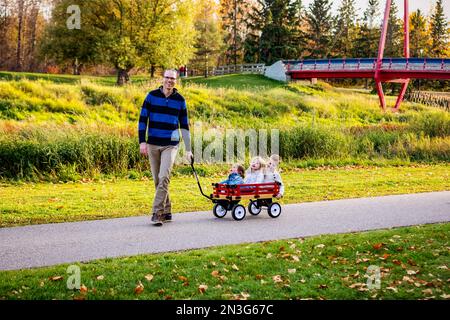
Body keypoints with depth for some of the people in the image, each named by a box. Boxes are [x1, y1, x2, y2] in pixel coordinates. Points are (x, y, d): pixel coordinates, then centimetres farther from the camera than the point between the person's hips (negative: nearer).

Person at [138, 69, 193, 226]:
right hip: (153, 144, 2)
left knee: (164, 178, -15)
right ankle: (167, 211, 21)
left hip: (170, 145, -2)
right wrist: (142, 141, -5)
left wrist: (188, 149, 9)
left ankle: (157, 213, -12)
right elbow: (143, 119, 4)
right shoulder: (152, 96, 3)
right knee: (157, 180, 7)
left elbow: (184, 125, 10)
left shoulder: (180, 100, 4)